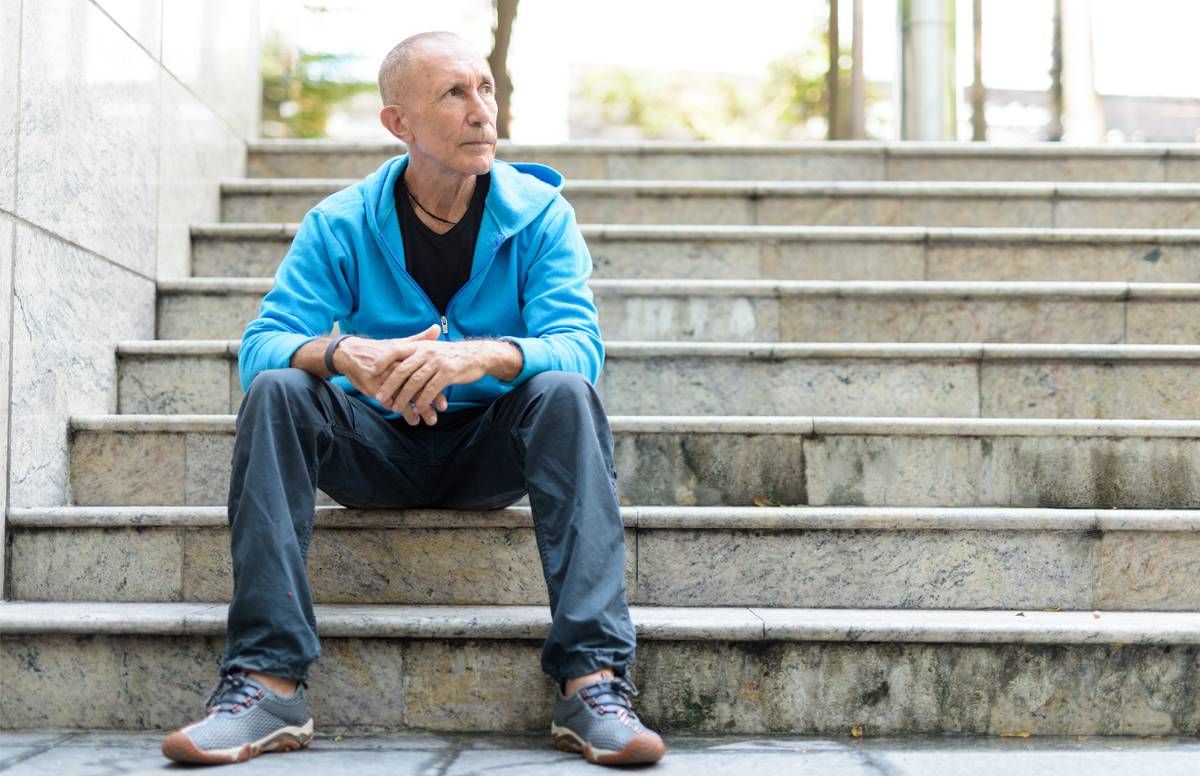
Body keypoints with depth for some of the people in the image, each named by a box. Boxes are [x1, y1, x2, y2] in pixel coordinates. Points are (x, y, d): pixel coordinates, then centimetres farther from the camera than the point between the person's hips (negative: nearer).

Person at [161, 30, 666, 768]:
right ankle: (269, 682, -30)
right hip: (377, 448, 1)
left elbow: (578, 345, -21)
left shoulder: (540, 214, -8)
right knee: (275, 389, -25)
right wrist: (345, 355, -39)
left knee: (565, 391, -30)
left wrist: (484, 355, -43)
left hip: (491, 452, -1)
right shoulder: (341, 224, -7)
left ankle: (594, 682, -36)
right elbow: (261, 344, -16)